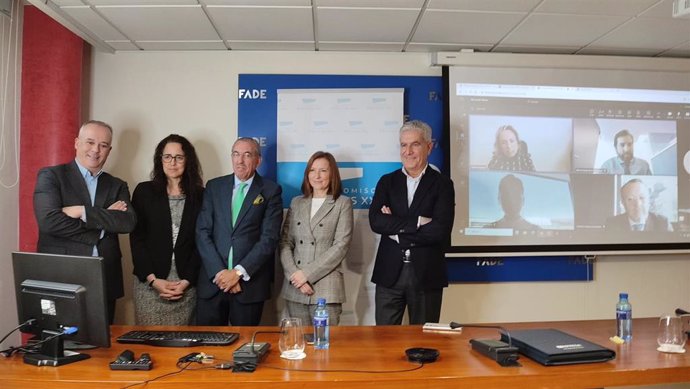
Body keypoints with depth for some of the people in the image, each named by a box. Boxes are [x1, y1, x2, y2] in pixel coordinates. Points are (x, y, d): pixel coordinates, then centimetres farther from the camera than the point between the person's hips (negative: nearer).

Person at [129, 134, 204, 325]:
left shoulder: (200, 196, 4)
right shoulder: (144, 191, 4)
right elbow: (136, 238, 1)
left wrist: (187, 281, -7)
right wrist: (153, 280, -7)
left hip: (187, 285, 0)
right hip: (149, 283, 0)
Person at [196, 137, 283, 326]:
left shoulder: (271, 191, 0)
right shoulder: (214, 186, 8)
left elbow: (270, 238, -7)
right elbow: (202, 232, 2)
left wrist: (239, 272, -13)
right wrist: (219, 271, -9)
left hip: (249, 282, -2)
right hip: (212, 280, 2)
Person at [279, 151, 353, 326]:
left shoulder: (343, 204, 2)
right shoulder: (296, 203, 13)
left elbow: (341, 245, -6)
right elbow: (285, 242, 8)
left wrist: (307, 273, -11)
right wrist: (294, 275, -7)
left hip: (326, 288, -3)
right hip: (295, 288, 3)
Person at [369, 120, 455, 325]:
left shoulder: (442, 184, 0)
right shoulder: (387, 181, 7)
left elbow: (440, 230, -14)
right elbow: (375, 221, -8)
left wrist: (396, 228, -10)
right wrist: (417, 222, -16)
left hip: (426, 275, -2)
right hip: (389, 273, 2)